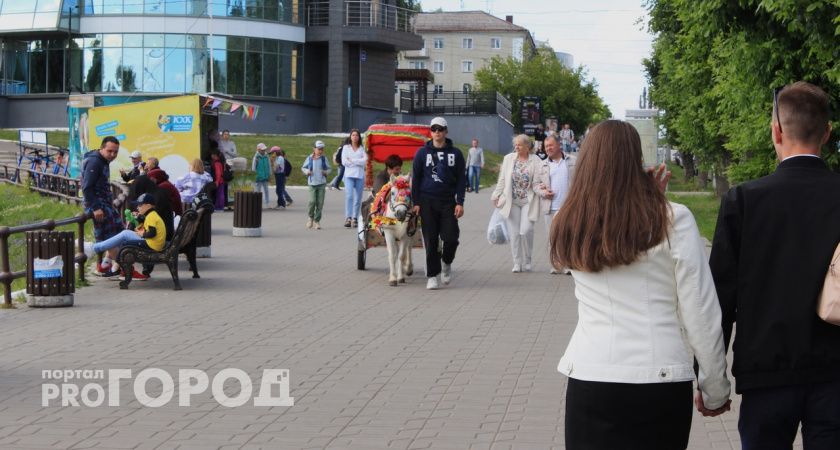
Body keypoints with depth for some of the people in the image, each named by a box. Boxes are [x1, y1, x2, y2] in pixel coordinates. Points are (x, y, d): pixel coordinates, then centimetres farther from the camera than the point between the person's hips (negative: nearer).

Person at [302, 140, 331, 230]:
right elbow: (303, 167, 14)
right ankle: (311, 217, 13)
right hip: (312, 183, -1)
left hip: (322, 183, 1)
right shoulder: (309, 158, 2)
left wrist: (326, 172, -7)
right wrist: (307, 171, -6)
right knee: (312, 201, -13)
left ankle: (317, 221, 9)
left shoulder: (324, 158, 6)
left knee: (320, 202, -1)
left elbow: (329, 169, 15)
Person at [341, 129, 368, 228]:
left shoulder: (362, 148, 10)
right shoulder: (346, 147, 10)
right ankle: (348, 217, -21)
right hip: (349, 175, -1)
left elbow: (365, 161, -5)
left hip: (360, 175, 1)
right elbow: (344, 162, 0)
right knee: (349, 196, -16)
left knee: (358, 198, 2)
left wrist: (352, 160, -8)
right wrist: (358, 162, -3)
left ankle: (355, 218, 10)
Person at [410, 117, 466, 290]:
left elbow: (461, 179, 7)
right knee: (431, 240, 0)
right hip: (427, 201, 0)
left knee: (451, 237, -8)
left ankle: (447, 263, 21)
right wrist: (416, 202, -1)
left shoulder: (455, 154, 6)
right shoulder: (422, 153, 5)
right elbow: (415, 178, 6)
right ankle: (432, 276, 8)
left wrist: (460, 203, -2)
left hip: (448, 201, 0)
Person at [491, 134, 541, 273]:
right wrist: (496, 196, 9)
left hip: (528, 202, -3)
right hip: (511, 201, 3)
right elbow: (502, 179, 11)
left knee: (526, 231, -12)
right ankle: (517, 263, 11)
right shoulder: (508, 159, 8)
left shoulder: (535, 160, -1)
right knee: (514, 233, 2)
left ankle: (527, 261, 8)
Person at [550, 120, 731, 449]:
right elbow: (701, 314, -6)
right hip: (661, 384, -2)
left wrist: (650, 198, 16)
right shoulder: (672, 220, -8)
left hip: (589, 380, 2)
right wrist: (715, 390, 4)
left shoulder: (568, 225, 1)